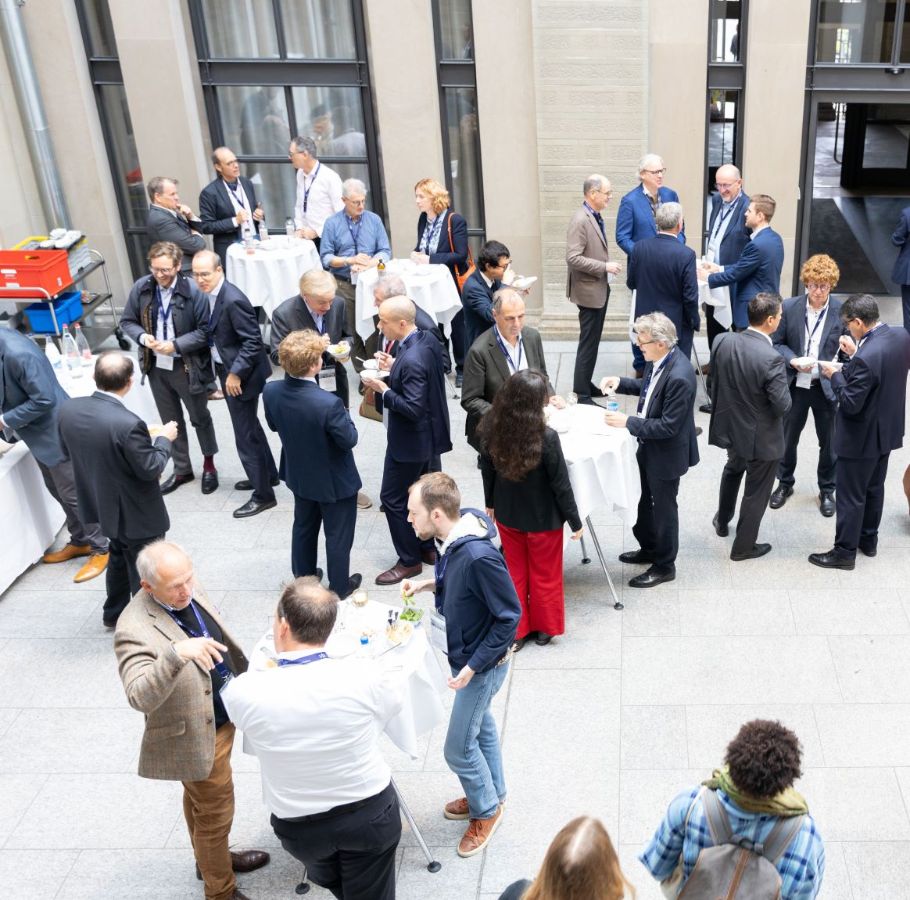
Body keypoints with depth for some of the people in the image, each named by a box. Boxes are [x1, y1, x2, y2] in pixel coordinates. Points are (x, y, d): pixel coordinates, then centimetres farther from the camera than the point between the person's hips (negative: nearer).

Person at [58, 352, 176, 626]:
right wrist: (164, 439, -7)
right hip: (135, 512, -8)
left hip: (102, 504, 8)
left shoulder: (68, 409, -13)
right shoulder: (128, 424, -34)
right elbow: (150, 469, -23)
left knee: (119, 556, 30)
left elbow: (67, 451, 4)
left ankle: (114, 613, 47)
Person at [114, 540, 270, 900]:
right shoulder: (135, 630, -33)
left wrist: (246, 676, 17)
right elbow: (140, 697, -43)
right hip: (198, 734, -8)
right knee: (215, 813, 11)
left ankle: (210, 857, 54)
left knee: (199, 798, 30)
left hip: (221, 714, 8)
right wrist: (176, 654, -56)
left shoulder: (188, 592, -9)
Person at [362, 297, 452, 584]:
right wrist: (395, 368, 4)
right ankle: (427, 547, 36)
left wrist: (383, 389, -20)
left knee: (393, 498, 5)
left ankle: (409, 560, 17)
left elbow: (413, 408, -30)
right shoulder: (429, 339, -1)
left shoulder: (411, 360, -30)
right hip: (428, 434, 10)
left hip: (411, 440, -10)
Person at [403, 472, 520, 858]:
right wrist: (429, 584, -4)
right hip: (464, 654, 8)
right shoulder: (453, 540, -10)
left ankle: (486, 810, 31)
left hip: (483, 664, -8)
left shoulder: (479, 556, -36)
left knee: (459, 748, 6)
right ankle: (491, 794, 47)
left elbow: (509, 616, -27)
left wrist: (472, 667, -23)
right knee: (481, 725, 26)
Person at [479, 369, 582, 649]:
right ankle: (543, 629, 37)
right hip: (542, 519, -3)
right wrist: (575, 521, -5)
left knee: (515, 573, 23)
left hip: (507, 514, 4)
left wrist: (490, 503, 17)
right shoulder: (546, 438, -29)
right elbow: (561, 484, -19)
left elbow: (487, 471, 0)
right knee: (544, 575, 20)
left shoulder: (491, 430, -16)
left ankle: (516, 631, 34)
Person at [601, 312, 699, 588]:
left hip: (667, 452, -9)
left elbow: (668, 426, -29)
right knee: (644, 500, 25)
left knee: (663, 507, 10)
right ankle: (649, 548, 47)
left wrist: (628, 422, -26)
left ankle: (664, 566, 28)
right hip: (649, 447, 9)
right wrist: (621, 383, -1)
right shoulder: (657, 360, -6)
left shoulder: (679, 377, -33)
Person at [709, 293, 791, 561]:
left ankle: (722, 521, 53)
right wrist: (784, 384, -5)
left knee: (733, 469, 34)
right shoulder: (771, 359, -31)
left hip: (730, 426, 6)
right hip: (761, 438, -6)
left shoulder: (722, 341, -13)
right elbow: (783, 407, -25)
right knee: (756, 491, 16)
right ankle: (744, 546, 32)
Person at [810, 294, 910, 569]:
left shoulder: (865, 358, -33)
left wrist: (835, 375, -13)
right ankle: (869, 540, 40)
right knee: (874, 488, 24)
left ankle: (844, 552, 20)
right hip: (887, 430, 9)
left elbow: (850, 404, -26)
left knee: (850, 497, 7)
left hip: (861, 438, -9)